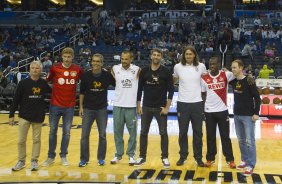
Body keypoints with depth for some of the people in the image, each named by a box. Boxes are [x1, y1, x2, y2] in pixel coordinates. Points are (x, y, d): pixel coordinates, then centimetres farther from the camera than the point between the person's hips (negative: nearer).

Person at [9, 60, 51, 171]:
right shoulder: (23, 83, -6)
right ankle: (21, 161, 19)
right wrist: (11, 115, -5)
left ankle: (34, 161, 21)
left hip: (38, 116, 1)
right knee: (21, 140, 4)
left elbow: (52, 91, 19)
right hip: (24, 116, -1)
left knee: (37, 139, 8)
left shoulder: (44, 83, -1)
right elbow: (16, 100, -4)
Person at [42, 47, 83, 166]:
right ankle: (51, 157, 20)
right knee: (52, 131, 8)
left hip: (69, 106, 0)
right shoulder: (55, 68, -4)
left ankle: (63, 156, 21)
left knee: (66, 132, 7)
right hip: (55, 105, 0)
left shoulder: (77, 70, -3)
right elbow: (47, 81, 8)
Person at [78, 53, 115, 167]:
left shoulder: (107, 75, -7)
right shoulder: (86, 75, -5)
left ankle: (101, 158, 21)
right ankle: (84, 159, 13)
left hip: (102, 109, 0)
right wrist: (81, 107, 2)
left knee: (102, 135, 7)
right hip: (88, 109, 0)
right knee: (84, 135, 1)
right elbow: (82, 92, 2)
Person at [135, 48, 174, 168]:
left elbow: (171, 90, -4)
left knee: (163, 133, 3)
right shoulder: (144, 71, 1)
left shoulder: (166, 72, -5)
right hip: (146, 107, 2)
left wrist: (167, 107, -9)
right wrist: (138, 106, 2)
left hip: (160, 108, -2)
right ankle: (142, 156, 19)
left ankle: (165, 158, 14)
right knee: (143, 132, 7)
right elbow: (140, 89, 6)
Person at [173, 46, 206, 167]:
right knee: (182, 132, 7)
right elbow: (173, 80, 18)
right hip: (182, 103, 0)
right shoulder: (178, 67, -1)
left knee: (198, 132, 6)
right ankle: (182, 156, 20)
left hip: (197, 103, 0)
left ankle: (198, 157, 17)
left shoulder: (201, 66, -1)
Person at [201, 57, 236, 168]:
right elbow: (203, 94, 7)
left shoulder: (225, 75, -4)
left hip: (222, 110, -1)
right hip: (209, 111, 1)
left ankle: (230, 159, 17)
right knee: (210, 136, 10)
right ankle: (210, 158, 22)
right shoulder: (204, 78, 1)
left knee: (225, 136, 7)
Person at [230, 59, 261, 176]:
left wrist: (256, 113, -16)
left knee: (249, 141, -3)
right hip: (237, 115, 6)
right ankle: (245, 160, 24)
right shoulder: (233, 81, 4)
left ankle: (251, 165, 3)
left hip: (248, 116, -6)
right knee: (241, 140, 13)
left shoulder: (249, 81, -12)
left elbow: (257, 98, -10)